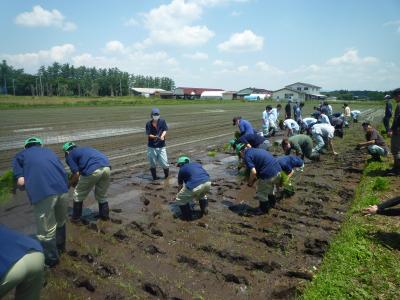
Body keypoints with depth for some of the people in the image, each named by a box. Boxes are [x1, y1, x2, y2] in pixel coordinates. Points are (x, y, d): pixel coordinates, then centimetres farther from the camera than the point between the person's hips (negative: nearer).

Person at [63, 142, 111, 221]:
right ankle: (105, 215, 37)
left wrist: (71, 183, 25)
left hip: (93, 170, -6)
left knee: (79, 195, 19)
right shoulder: (84, 149, 36)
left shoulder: (69, 156, 17)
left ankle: (76, 217, 30)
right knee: (102, 195, 27)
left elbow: (76, 174, 6)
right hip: (106, 167, 6)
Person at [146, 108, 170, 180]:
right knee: (152, 163, 9)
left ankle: (167, 174, 25)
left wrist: (162, 136, -25)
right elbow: (149, 135, -7)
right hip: (151, 146, 1)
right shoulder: (148, 124, -3)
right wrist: (155, 137, -27)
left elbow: (165, 130, -5)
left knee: (164, 162, -3)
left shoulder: (162, 121, -2)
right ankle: (154, 176, 27)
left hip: (161, 146, 0)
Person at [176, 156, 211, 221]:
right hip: (208, 182, 6)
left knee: (180, 199, 19)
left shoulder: (182, 170, 19)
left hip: (195, 186, -5)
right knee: (202, 194, 42)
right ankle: (204, 210, 42)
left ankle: (187, 216, 25)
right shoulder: (196, 164, 31)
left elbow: (180, 186, 30)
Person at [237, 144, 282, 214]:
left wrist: (250, 182, 2)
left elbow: (253, 172, -17)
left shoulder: (247, 156, -6)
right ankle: (271, 204, 53)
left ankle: (264, 209, 33)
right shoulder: (256, 150, 21)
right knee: (271, 190, 33)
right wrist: (254, 180, 27)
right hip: (278, 169, 9)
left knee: (262, 193, 16)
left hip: (269, 174, -9)